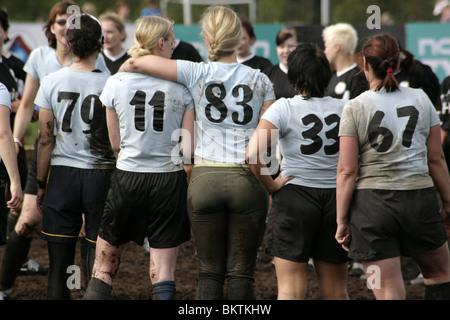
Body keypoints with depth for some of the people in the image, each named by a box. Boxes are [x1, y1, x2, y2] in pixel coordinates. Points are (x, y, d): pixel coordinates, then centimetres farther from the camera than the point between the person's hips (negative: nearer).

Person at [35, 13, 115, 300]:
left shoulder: (51, 83, -2)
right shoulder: (111, 84, -7)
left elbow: (46, 140, 0)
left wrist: (41, 183, 10)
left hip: (62, 175, 1)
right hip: (101, 174, -1)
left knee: (59, 265, 5)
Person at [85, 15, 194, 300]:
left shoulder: (116, 84, -2)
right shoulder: (182, 87, -5)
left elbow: (116, 143, 7)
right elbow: (189, 151, -7)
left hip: (128, 179, 0)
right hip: (170, 181, 0)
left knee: (103, 268, 11)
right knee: (164, 275, 3)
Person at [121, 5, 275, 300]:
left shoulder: (197, 73, 0)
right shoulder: (260, 81, 3)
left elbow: (136, 62, 3)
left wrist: (121, 72, 25)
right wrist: (270, 188, 9)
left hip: (205, 178, 0)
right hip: (248, 179, 0)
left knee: (210, 272, 7)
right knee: (242, 272, 4)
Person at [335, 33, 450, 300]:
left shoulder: (355, 108, -5)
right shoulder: (421, 99, 3)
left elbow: (347, 171, -7)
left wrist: (342, 220, -1)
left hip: (372, 201, -2)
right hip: (419, 197, 2)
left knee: (389, 292, 1)